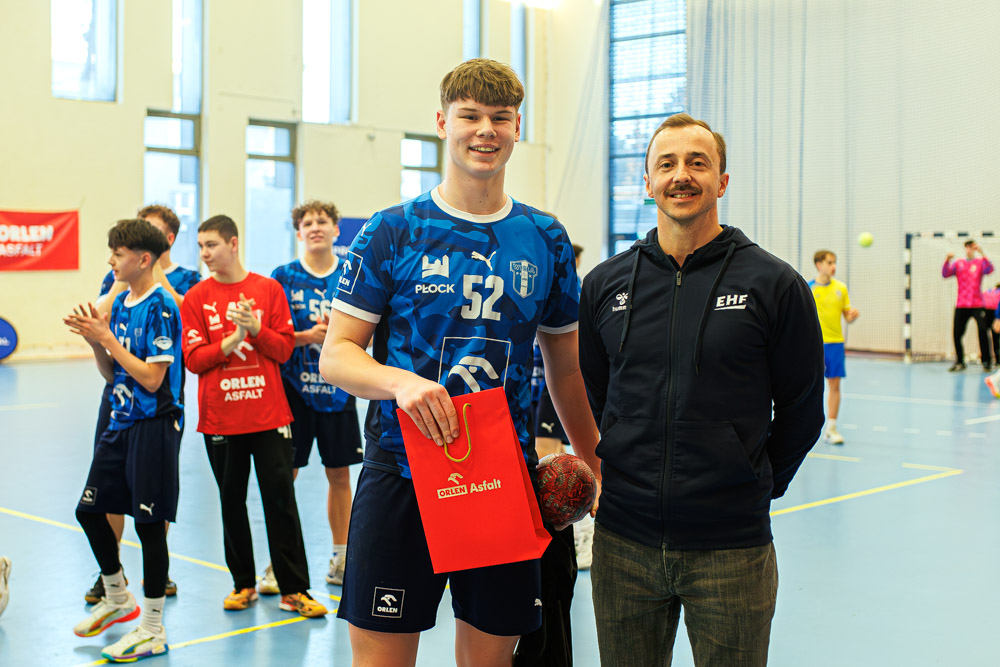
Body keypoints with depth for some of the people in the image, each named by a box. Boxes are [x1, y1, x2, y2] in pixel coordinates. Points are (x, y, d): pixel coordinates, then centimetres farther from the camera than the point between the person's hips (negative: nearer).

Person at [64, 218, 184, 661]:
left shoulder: (161, 307, -14)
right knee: (89, 510, 13)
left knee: (149, 522, -2)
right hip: (121, 424, 9)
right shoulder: (120, 303, 10)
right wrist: (95, 340, -3)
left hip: (154, 425, -9)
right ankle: (117, 599, 34)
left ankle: (152, 631, 11)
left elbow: (151, 378, -20)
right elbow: (111, 374, 14)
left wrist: (106, 338, -16)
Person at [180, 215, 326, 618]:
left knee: (280, 498, 0)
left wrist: (255, 329, -16)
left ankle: (293, 589, 7)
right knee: (232, 500, 8)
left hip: (269, 415, -1)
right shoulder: (196, 298, 3)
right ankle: (243, 584, 22)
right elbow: (193, 359, -3)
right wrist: (231, 341, -17)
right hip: (220, 418, 1)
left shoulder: (269, 289, 3)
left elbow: (284, 349, 0)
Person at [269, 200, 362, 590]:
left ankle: (341, 558, 21)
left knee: (340, 474, 9)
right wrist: (307, 336, -18)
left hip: (337, 389, 2)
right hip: (293, 388, -2)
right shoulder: (284, 277, 0)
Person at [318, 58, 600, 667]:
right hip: (400, 473, -2)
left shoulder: (546, 240, 7)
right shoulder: (393, 232, -1)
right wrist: (400, 382, -22)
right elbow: (336, 354, -2)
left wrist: (592, 464, 13)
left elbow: (565, 366, 15)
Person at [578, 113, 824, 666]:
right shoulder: (605, 284, 4)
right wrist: (617, 476, 11)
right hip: (622, 544, 3)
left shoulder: (774, 284, -4)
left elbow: (802, 410, 3)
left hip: (731, 551, -2)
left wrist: (755, 486, 5)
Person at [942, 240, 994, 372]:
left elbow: (989, 270, -14)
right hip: (961, 305, 2)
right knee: (956, 333, -2)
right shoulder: (958, 263, 11)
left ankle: (987, 361, -4)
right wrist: (947, 260, -16)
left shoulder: (980, 262, 6)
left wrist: (982, 254, -23)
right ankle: (959, 362, 11)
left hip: (977, 305, -2)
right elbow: (945, 274, -1)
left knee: (982, 331, -14)